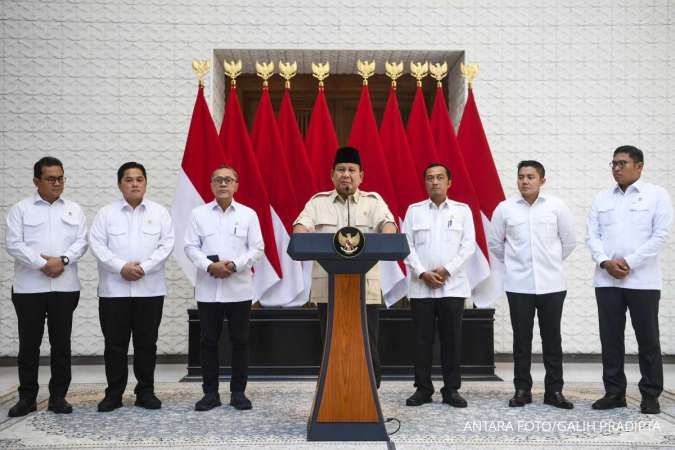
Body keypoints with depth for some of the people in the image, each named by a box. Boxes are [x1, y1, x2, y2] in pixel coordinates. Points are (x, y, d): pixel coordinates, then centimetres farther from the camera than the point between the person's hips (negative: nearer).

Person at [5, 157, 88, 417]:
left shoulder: (74, 210, 12)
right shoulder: (21, 209, 5)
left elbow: (81, 242, 3)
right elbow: (14, 244, -5)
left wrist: (63, 260, -14)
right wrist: (43, 264, -15)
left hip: (65, 287, 2)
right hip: (29, 287, -2)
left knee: (61, 344, 6)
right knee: (29, 344, 4)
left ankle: (58, 396, 15)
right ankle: (27, 397, 14)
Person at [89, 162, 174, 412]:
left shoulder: (159, 212, 7)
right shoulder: (106, 213, 6)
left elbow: (167, 244, -2)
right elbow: (97, 244, -3)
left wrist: (144, 267, -14)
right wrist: (121, 267, -15)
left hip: (150, 289, 0)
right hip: (113, 289, 0)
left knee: (146, 344, 6)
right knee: (115, 344, 5)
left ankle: (145, 392, 17)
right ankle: (113, 393, 16)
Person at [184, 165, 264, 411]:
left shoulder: (248, 214, 5)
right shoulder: (198, 214, 6)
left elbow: (257, 248, 0)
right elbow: (191, 247, 1)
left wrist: (234, 265, -14)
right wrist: (210, 266, -15)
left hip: (239, 288, 0)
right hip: (208, 289, 0)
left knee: (240, 341, 4)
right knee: (208, 341, 5)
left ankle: (238, 392, 15)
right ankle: (210, 392, 15)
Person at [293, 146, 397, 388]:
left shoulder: (373, 200, 10)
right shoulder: (318, 201, 11)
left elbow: (388, 223, -6)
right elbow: (301, 225, -2)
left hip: (366, 289, 0)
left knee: (368, 348, 2)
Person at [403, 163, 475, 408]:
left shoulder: (462, 210, 7)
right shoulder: (414, 210, 8)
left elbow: (468, 245, 0)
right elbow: (406, 245, 1)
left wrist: (447, 269, -11)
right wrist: (423, 273, -10)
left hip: (453, 285, 0)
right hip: (421, 287, 0)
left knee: (452, 339, 3)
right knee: (422, 339, 3)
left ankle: (451, 389, 12)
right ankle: (423, 388, 12)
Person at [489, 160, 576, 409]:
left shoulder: (556, 206, 0)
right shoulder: (505, 208, 1)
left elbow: (569, 241, 10)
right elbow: (495, 243, 11)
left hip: (551, 284, 0)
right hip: (518, 284, 0)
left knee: (552, 339, 6)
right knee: (521, 339, 6)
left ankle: (554, 390, 15)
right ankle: (522, 389, 15)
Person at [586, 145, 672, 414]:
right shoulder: (602, 199, 14)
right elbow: (592, 235, 8)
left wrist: (629, 262, -12)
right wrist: (605, 262, -10)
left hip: (643, 280, -3)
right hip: (606, 280, 4)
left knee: (647, 339, 2)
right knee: (610, 338, 6)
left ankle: (650, 395, 13)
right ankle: (614, 392, 15)